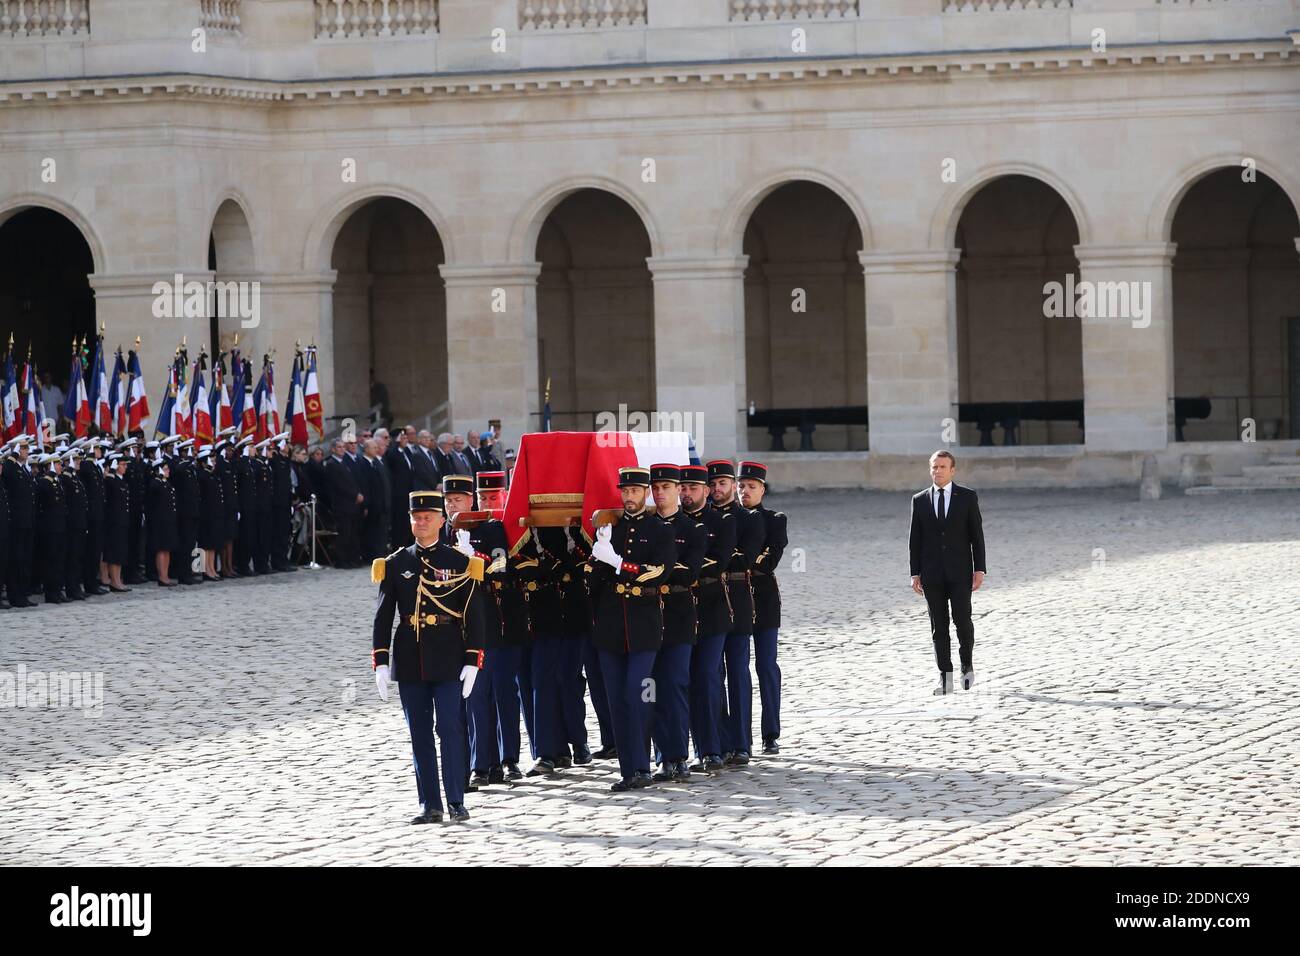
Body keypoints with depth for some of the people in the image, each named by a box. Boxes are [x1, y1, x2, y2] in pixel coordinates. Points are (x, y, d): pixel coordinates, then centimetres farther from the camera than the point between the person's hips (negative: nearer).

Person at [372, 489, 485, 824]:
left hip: (448, 662, -2)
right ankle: (430, 805, 8)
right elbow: (383, 616, 6)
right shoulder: (395, 565, 6)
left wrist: (472, 661, -7)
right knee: (420, 735, 4)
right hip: (409, 663, 2)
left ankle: (456, 802, 0)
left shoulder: (460, 564, 0)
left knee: (450, 729, -5)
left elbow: (473, 616, 0)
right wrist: (380, 662, -2)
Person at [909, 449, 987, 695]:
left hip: (959, 571, -2)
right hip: (932, 573, 2)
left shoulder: (967, 497, 2)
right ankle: (945, 679, 2)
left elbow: (977, 535, 1)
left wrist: (979, 570, -5)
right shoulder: (919, 500, 7)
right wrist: (915, 573, 2)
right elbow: (915, 539, 8)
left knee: (962, 620, -8)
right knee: (939, 626, 0)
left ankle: (967, 664, 18)